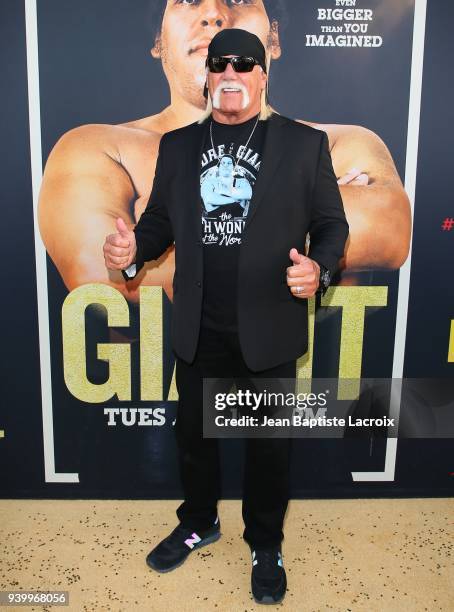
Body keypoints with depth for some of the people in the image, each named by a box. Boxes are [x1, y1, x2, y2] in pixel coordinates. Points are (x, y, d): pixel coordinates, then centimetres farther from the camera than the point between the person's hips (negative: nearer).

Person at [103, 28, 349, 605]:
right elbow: (159, 220, 10)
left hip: (269, 332, -2)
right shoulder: (177, 145, 8)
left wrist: (319, 267, -20)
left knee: (269, 444, 13)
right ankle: (199, 523, 46)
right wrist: (132, 249, -11)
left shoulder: (304, 143, -1)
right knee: (192, 433, 18)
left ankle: (266, 545, 38)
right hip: (198, 331, 3)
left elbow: (331, 223, 0)